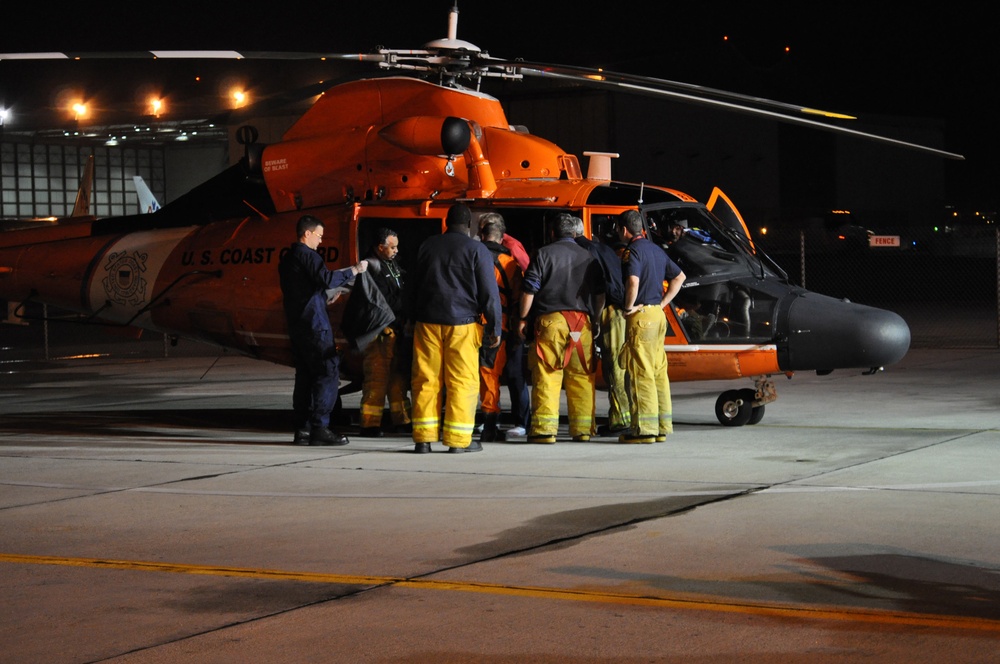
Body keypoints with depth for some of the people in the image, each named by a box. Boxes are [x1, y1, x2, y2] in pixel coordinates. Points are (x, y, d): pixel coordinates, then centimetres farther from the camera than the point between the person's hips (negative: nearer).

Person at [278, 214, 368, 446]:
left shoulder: (287, 258, 18)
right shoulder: (307, 255, -11)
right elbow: (326, 279, -24)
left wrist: (325, 295, 29)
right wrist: (353, 270, -16)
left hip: (296, 323, 10)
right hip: (314, 323, -10)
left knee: (304, 375, 10)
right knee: (328, 371, -9)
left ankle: (302, 429, 7)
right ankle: (319, 428, -15)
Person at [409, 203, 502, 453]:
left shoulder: (427, 246, 10)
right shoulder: (477, 250, -3)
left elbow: (414, 285, 18)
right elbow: (489, 292, -4)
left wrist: (413, 316, 25)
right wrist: (494, 327, 1)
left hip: (427, 320, 4)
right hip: (462, 323, -4)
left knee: (426, 379, 5)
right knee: (462, 381, 0)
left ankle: (423, 437, 4)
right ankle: (458, 440, -1)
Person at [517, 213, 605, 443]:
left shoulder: (544, 254, 1)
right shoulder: (588, 257, 13)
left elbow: (530, 291, -2)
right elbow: (600, 295, 16)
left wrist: (523, 319, 6)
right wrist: (594, 318, 26)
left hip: (551, 320, -3)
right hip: (582, 321, 3)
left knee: (546, 375, -4)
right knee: (582, 377, 7)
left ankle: (544, 428, -9)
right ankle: (583, 429, 8)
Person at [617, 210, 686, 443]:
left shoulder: (632, 251, -11)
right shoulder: (656, 250, 17)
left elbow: (633, 281, -29)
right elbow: (679, 276, 26)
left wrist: (629, 306, -15)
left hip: (641, 316, -9)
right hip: (658, 314, 9)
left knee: (641, 374, -7)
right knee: (659, 372, 11)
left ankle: (644, 429, -7)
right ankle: (661, 427, 14)